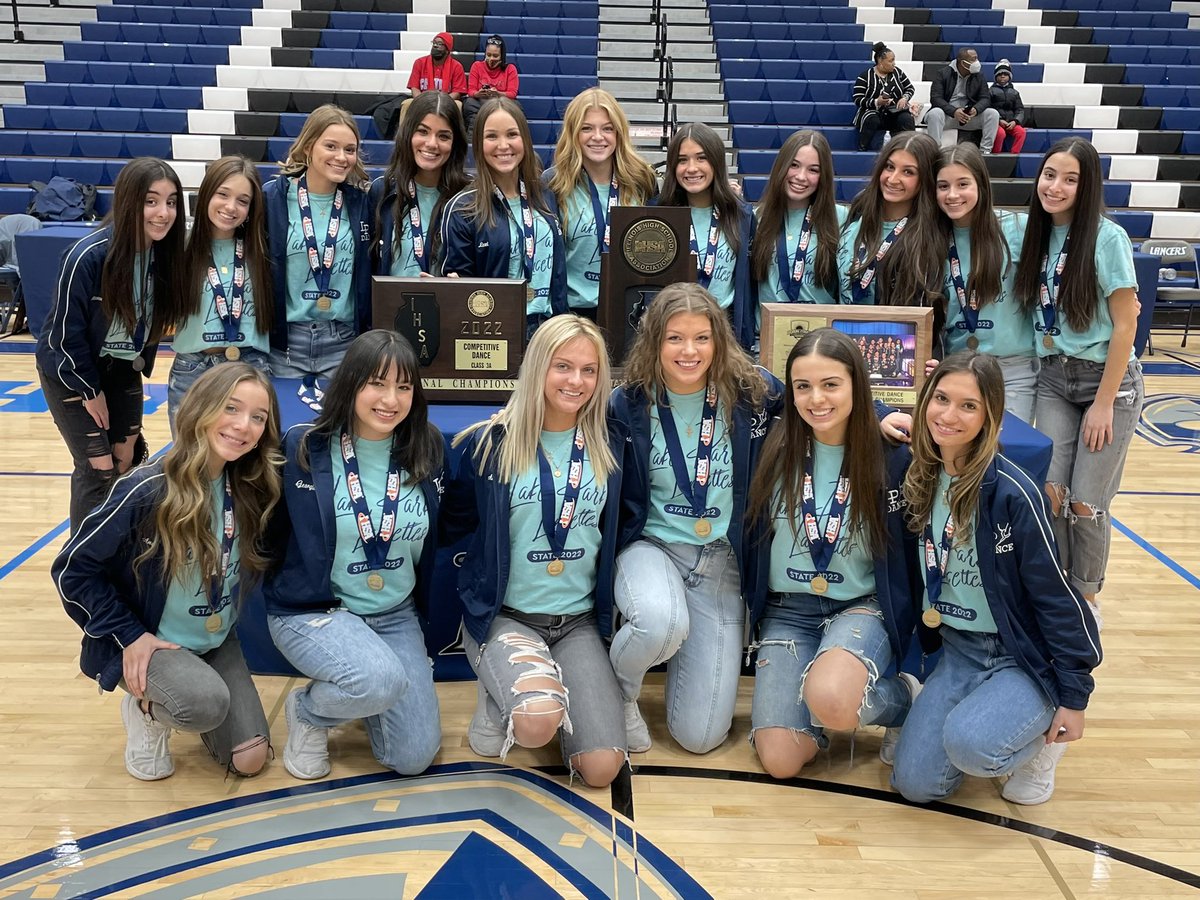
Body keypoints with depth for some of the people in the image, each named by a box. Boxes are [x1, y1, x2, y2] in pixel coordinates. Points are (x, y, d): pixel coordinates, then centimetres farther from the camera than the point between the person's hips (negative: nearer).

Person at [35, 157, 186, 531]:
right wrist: (90, 390, -12)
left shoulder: (166, 252, -13)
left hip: (122, 369, 5)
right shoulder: (88, 256, -30)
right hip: (71, 371, -5)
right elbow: (65, 331, -20)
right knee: (98, 468, -5)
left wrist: (143, 361, 7)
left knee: (126, 459, 11)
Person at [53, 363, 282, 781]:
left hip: (217, 641, 6)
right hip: (146, 642, -5)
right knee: (207, 703, -34)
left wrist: (228, 619, 0)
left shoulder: (253, 491, -10)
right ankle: (147, 711, 1)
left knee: (249, 759, 2)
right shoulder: (148, 490, -26)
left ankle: (178, 698, 28)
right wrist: (128, 636, -18)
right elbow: (73, 568, -17)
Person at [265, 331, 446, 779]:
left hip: (397, 615, 4)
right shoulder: (304, 448, -14)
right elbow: (271, 533, -4)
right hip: (311, 610, -4)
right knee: (384, 679, -34)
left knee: (414, 756, -3)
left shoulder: (426, 450, -4)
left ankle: (363, 698, 29)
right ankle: (307, 711, 1)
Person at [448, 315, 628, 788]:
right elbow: (461, 520, 7)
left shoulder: (609, 445, 2)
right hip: (505, 614, -3)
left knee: (602, 767, -10)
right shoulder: (491, 443, -7)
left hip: (580, 620, 3)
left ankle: (552, 686, 19)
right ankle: (500, 699, 5)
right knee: (538, 722, -32)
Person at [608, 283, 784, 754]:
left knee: (700, 735, -2)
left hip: (720, 562, 2)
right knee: (662, 623, -40)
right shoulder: (628, 404, -10)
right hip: (651, 547, -1)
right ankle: (619, 692, -2)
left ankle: (681, 653, 33)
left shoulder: (750, 392, -7)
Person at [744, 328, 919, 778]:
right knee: (780, 760, -12)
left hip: (863, 606, -2)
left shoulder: (890, 455, -10)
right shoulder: (776, 448, -6)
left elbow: (908, 544, 0)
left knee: (828, 699, -35)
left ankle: (902, 697, 0)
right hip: (787, 609, 2)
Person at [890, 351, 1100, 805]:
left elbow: (1056, 596, -16)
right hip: (956, 653, 5)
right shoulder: (921, 480, -3)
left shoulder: (1011, 492, -21)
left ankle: (1039, 738, 2)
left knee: (968, 743, -31)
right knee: (915, 782, -7)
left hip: (1024, 659, -5)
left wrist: (1073, 695, -12)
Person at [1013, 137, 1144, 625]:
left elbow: (1124, 325, -12)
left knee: (1086, 503, -2)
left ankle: (1087, 600, 20)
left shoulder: (1107, 238, -13)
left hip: (1108, 379, -4)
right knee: (1049, 491, -5)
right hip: (1053, 378, 4)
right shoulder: (1036, 235, 1)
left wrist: (1104, 403, -12)